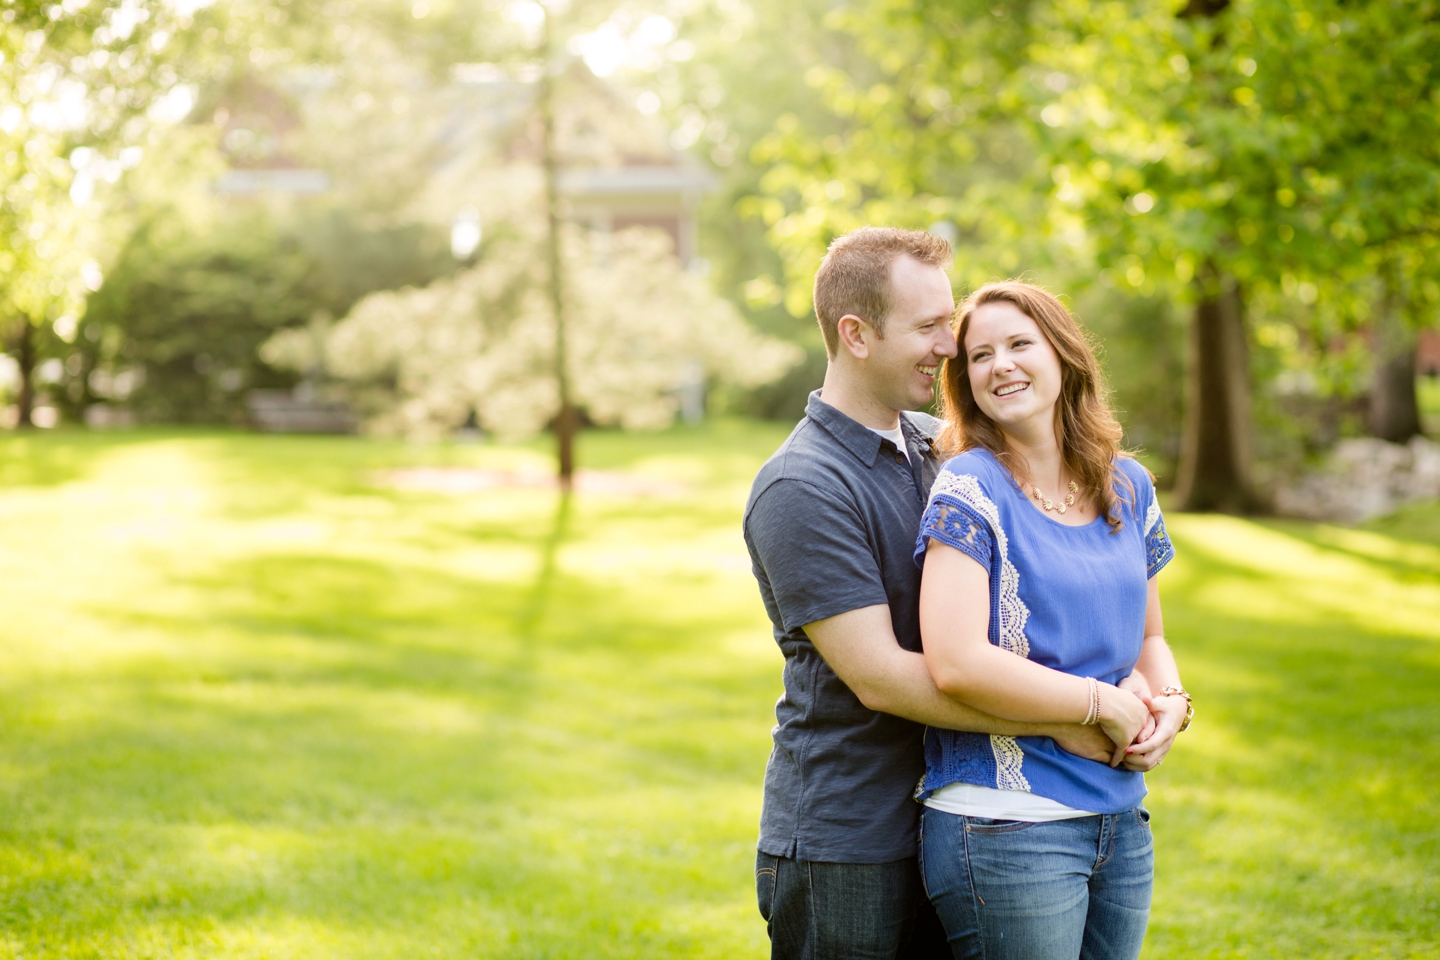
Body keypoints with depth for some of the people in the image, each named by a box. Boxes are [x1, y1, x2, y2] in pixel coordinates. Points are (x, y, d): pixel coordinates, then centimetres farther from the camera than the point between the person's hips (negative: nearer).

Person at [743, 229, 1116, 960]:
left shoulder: (937, 445, 8)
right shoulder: (801, 489, -16)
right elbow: (880, 677, -21)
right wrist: (1059, 722, -17)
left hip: (939, 822, 7)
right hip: (842, 846, -7)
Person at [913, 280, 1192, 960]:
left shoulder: (1128, 487, 9)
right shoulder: (971, 490, -10)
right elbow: (956, 664, -21)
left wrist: (1168, 701, -1)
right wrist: (1107, 706, -14)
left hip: (1121, 822, 6)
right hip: (1004, 825, -6)